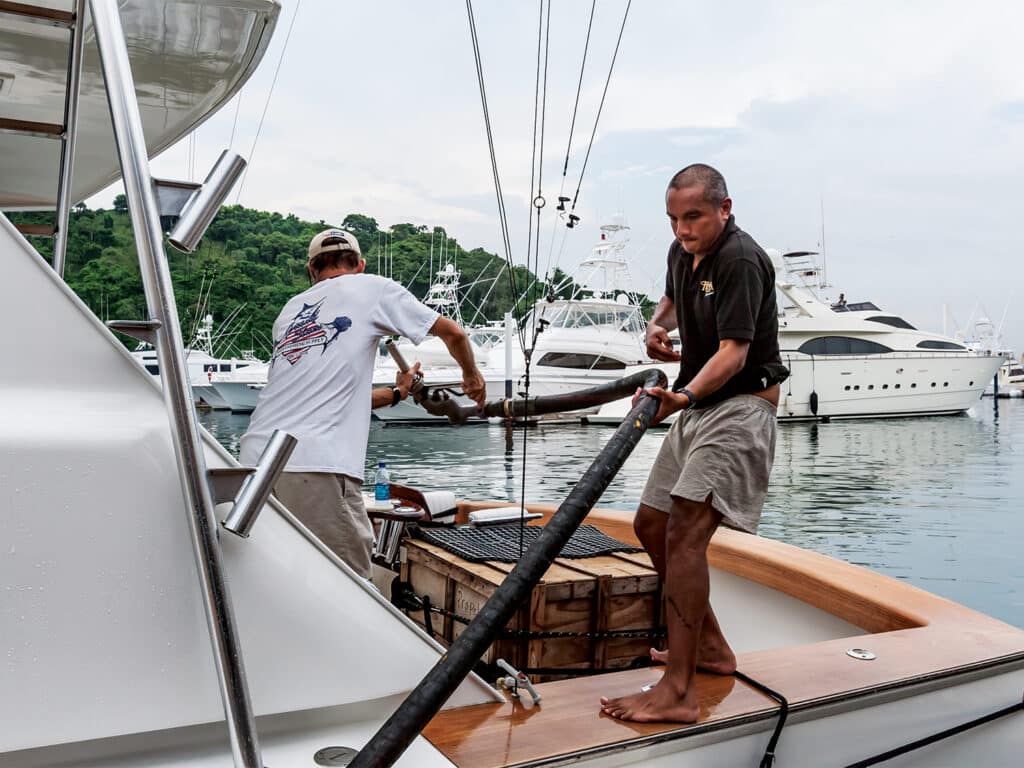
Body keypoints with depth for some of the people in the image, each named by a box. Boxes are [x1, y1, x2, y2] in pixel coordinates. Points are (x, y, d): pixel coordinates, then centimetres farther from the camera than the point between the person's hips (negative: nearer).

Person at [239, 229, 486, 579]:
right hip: (316, 465, -6)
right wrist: (472, 376, 36)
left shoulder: (289, 311, 26)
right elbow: (453, 334, 16)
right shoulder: (372, 288, 11)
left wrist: (396, 393, 44)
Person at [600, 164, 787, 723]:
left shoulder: (741, 260, -18)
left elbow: (733, 353, -27)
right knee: (651, 524, 13)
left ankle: (677, 693, -21)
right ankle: (710, 647, 26)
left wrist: (683, 396, -43)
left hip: (739, 407, -10)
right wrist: (657, 327, 7)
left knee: (684, 531, -22)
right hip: (698, 406, 10)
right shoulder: (682, 252, 9)